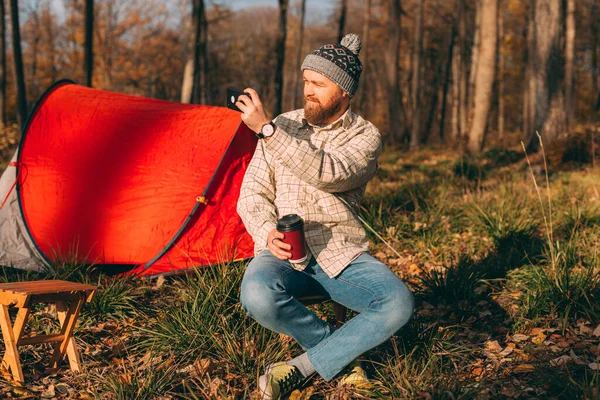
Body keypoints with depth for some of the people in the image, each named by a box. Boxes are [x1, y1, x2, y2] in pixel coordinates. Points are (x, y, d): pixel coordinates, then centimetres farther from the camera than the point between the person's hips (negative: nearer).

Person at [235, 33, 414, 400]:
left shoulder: (365, 136, -3)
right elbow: (253, 192, 6)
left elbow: (328, 174, -25)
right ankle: (341, 352, -9)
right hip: (285, 255, 1)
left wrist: (266, 129, -28)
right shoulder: (283, 126, 5)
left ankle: (301, 368, -16)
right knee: (258, 295, -35)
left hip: (342, 256, 0)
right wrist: (268, 233, -16)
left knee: (399, 303, -28)